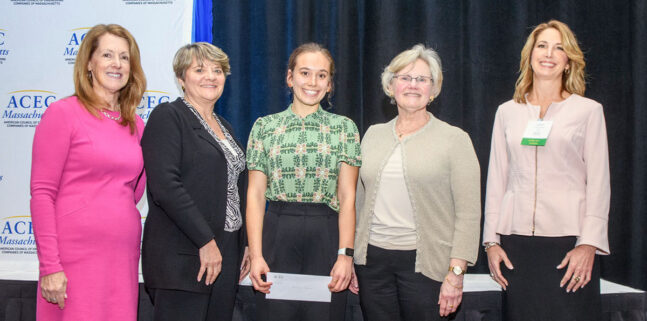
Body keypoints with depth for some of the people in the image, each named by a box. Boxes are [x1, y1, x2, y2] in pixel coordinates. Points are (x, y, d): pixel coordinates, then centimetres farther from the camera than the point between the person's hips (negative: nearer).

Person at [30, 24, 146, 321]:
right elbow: (42, 193, -7)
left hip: (124, 259, 5)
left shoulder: (136, 126, 12)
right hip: (76, 259, -5)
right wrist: (50, 266, -12)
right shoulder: (63, 113, -3)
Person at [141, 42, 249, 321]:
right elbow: (165, 187, -16)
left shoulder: (224, 127, 19)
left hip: (226, 255, 7)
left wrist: (246, 245, 13)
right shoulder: (168, 117, -4)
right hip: (183, 256, -7)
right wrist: (205, 241, -18)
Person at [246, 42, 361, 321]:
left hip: (326, 239, 0)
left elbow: (347, 198, 3)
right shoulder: (265, 127, 8)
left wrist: (345, 254, -8)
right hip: (277, 236, 0)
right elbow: (255, 195, 4)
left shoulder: (344, 128, 8)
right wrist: (256, 255, -6)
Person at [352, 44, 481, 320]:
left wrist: (455, 272, -12)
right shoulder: (373, 135, 12)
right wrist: (348, 258, 11)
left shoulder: (454, 139, -1)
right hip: (372, 259, 4)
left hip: (423, 263, -3)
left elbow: (468, 213, -6)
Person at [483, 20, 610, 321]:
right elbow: (496, 180, 12)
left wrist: (588, 244, -7)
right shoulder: (507, 112, 13)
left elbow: (598, 183, 2)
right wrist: (491, 241, 6)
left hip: (569, 240, -2)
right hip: (517, 241, 2)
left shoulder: (588, 110, 7)